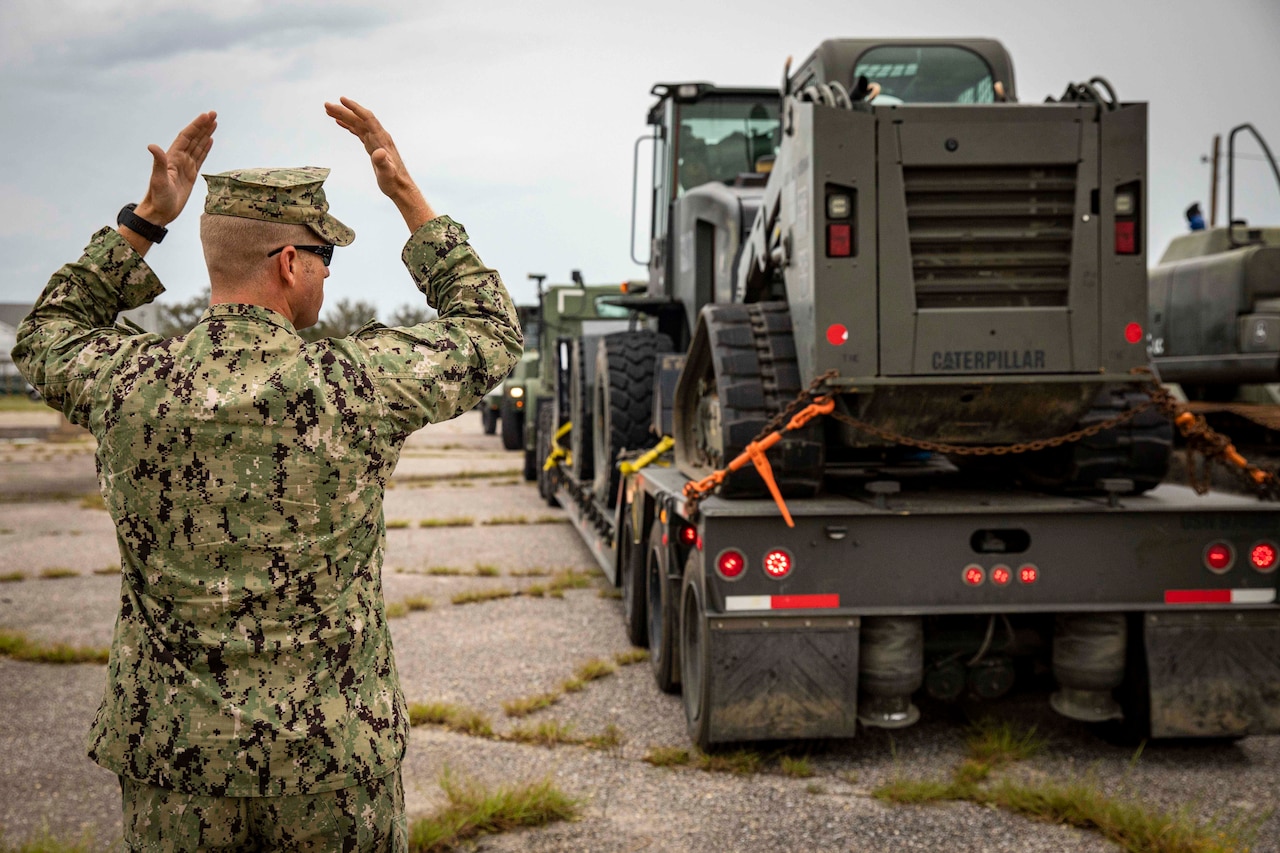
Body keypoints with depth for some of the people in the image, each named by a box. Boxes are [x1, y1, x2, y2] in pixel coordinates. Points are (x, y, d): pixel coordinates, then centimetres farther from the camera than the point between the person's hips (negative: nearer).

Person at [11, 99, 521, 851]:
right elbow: (491, 335, 5)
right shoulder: (358, 386, -14)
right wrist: (409, 197, 5)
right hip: (340, 757, -2)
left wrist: (144, 219, 10)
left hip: (176, 755, 2)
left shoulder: (131, 386, -9)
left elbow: (46, 343, 16)